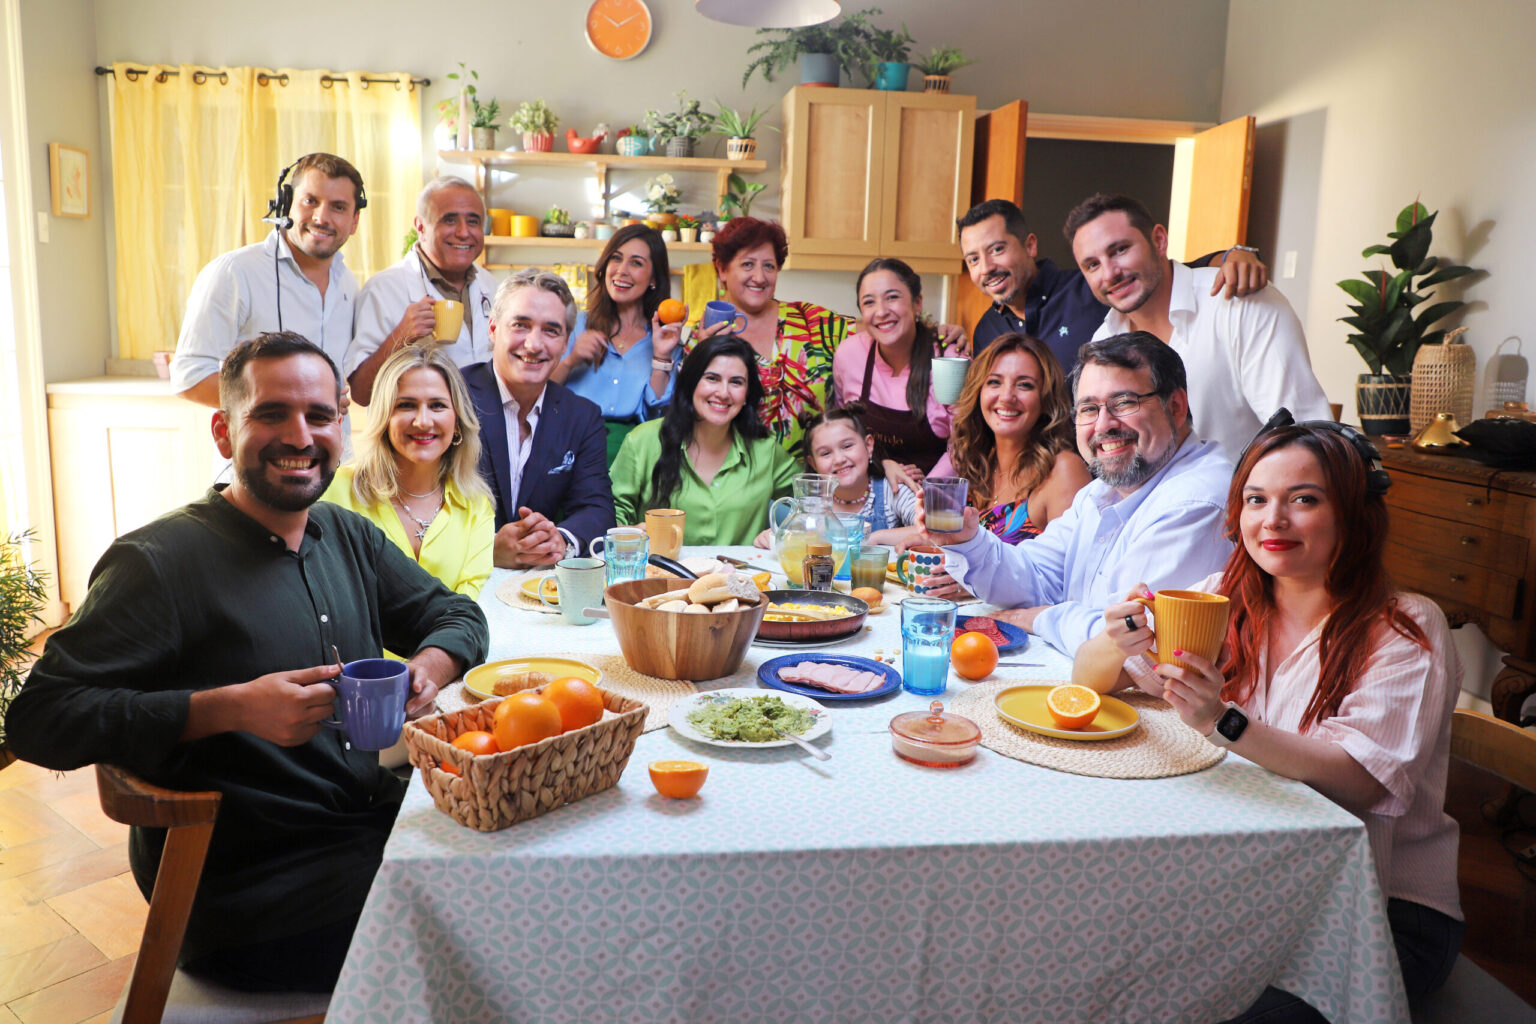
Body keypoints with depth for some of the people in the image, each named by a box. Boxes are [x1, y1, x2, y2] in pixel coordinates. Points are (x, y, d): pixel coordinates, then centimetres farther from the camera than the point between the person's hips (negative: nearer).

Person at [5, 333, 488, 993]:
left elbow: (455, 613, 17)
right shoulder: (158, 562, -12)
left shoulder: (349, 537, 8)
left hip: (376, 827, 7)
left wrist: (430, 666, -8)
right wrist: (230, 707, -26)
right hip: (244, 896, -7)